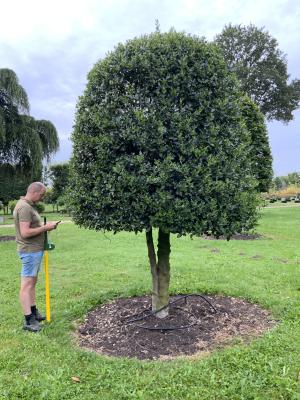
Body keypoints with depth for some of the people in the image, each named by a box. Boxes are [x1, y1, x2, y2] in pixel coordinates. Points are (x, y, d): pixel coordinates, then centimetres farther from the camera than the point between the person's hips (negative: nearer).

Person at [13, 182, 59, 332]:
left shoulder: (28, 205, 13)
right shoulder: (24, 207, -19)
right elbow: (25, 233, -25)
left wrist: (45, 226, 7)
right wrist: (45, 227, -18)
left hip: (35, 250, 10)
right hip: (30, 251, -10)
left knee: (32, 282, 16)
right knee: (27, 284, -4)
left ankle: (34, 312, 27)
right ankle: (29, 320, 2)